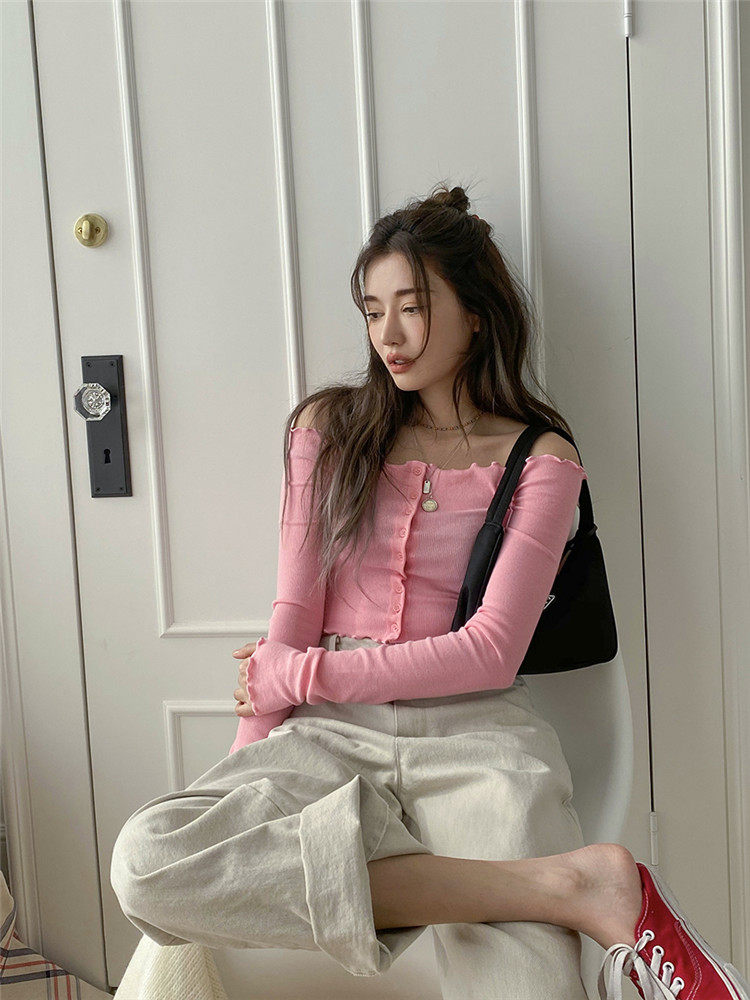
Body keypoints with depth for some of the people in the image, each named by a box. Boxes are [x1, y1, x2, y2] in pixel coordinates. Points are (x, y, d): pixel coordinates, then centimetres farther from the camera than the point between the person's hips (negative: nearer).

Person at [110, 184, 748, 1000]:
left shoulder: (540, 462, 6)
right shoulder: (330, 428, 14)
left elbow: (491, 652, -3)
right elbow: (294, 617, 9)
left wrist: (302, 675, -4)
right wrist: (247, 773, -1)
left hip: (477, 729, -4)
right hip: (333, 732, 5)